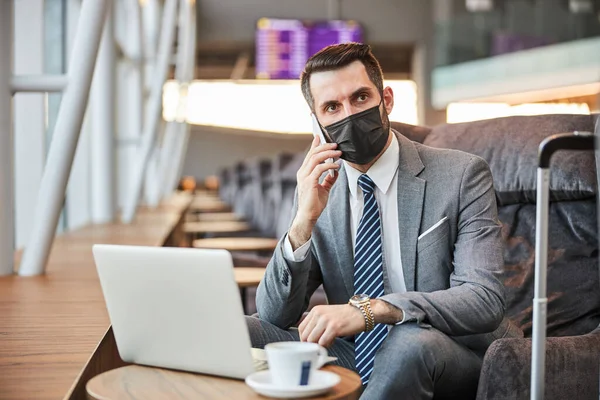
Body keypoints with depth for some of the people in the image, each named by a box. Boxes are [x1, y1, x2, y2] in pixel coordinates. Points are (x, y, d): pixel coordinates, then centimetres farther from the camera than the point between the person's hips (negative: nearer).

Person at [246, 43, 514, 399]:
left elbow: (485, 301, -18)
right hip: (355, 359, 4)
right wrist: (304, 222, -17)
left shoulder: (461, 176, -7)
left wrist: (371, 309, -31)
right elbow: (275, 317, -1)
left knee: (410, 342, -36)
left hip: (451, 366, -3)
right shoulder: (320, 190, 4)